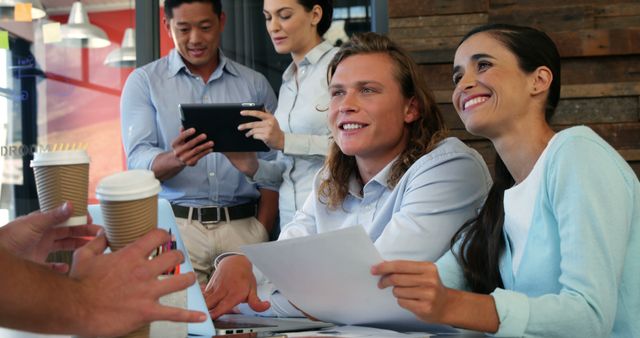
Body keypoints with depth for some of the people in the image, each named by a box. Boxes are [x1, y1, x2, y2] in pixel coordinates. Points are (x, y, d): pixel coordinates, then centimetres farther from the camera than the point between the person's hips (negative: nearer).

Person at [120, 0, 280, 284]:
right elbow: (139, 161, -4)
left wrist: (262, 232, -5)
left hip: (243, 226, 2)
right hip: (175, 224, -1)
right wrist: (176, 159, -25)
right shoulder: (143, 82, 7)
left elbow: (273, 166, 7)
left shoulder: (255, 85, 11)